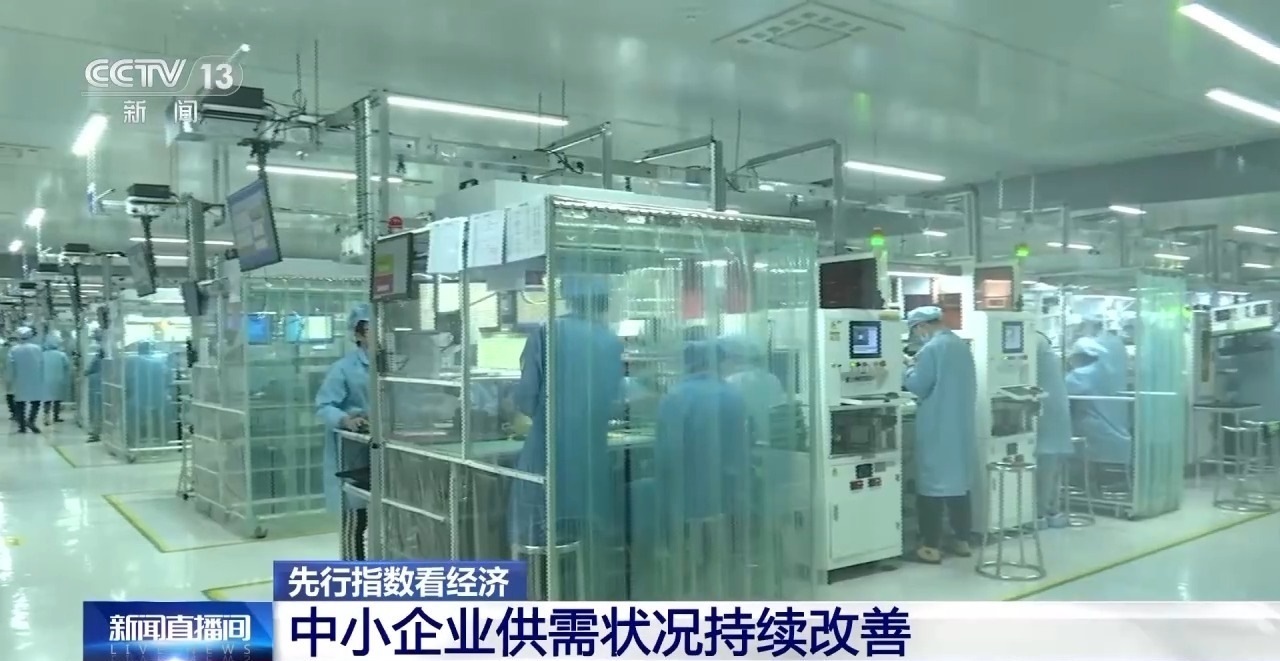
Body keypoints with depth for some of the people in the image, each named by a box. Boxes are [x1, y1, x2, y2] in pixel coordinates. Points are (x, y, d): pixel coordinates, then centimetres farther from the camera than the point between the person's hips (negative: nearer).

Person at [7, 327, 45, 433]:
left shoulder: (13, 350, -5)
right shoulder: (37, 349, -5)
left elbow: (11, 367, -5)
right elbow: (42, 365, -3)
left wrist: (11, 380, 6)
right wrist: (41, 380, 5)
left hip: (20, 382, 1)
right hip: (35, 381, -1)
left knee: (20, 403, 8)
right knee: (36, 401, 9)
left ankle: (22, 426, 8)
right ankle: (31, 420, -10)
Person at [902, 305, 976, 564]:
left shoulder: (931, 349, -16)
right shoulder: (962, 346, 11)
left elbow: (917, 386, -15)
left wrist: (909, 371, 3)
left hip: (937, 428, -8)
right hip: (961, 425, 8)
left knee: (932, 484, -3)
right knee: (959, 482, 14)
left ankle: (931, 547, 0)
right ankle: (962, 541, 21)